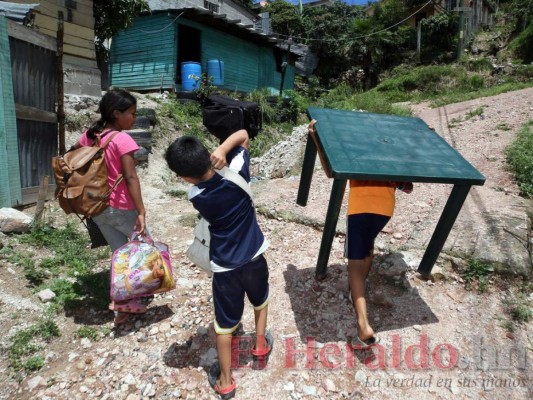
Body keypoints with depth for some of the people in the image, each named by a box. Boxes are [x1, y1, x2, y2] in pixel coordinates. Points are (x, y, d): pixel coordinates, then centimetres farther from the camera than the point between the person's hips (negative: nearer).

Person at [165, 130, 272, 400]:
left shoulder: (195, 197, -16)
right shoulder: (237, 174, -19)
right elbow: (243, 134, -6)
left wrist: (217, 160, -8)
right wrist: (222, 149, -20)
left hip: (225, 268, -1)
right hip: (254, 258, 2)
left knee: (224, 325, 16)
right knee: (260, 301, 31)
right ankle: (260, 349, 47)